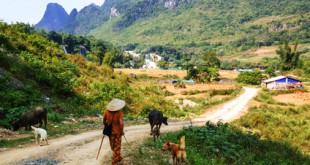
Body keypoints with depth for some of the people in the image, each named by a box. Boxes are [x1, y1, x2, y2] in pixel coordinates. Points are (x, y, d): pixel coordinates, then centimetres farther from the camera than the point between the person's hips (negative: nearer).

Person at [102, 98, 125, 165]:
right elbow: (121, 123, -26)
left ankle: (119, 157, 42)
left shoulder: (107, 111, -10)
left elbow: (103, 120, -1)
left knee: (113, 146, 25)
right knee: (117, 147, 13)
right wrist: (122, 131, -10)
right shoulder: (119, 113, -22)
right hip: (117, 132, -4)